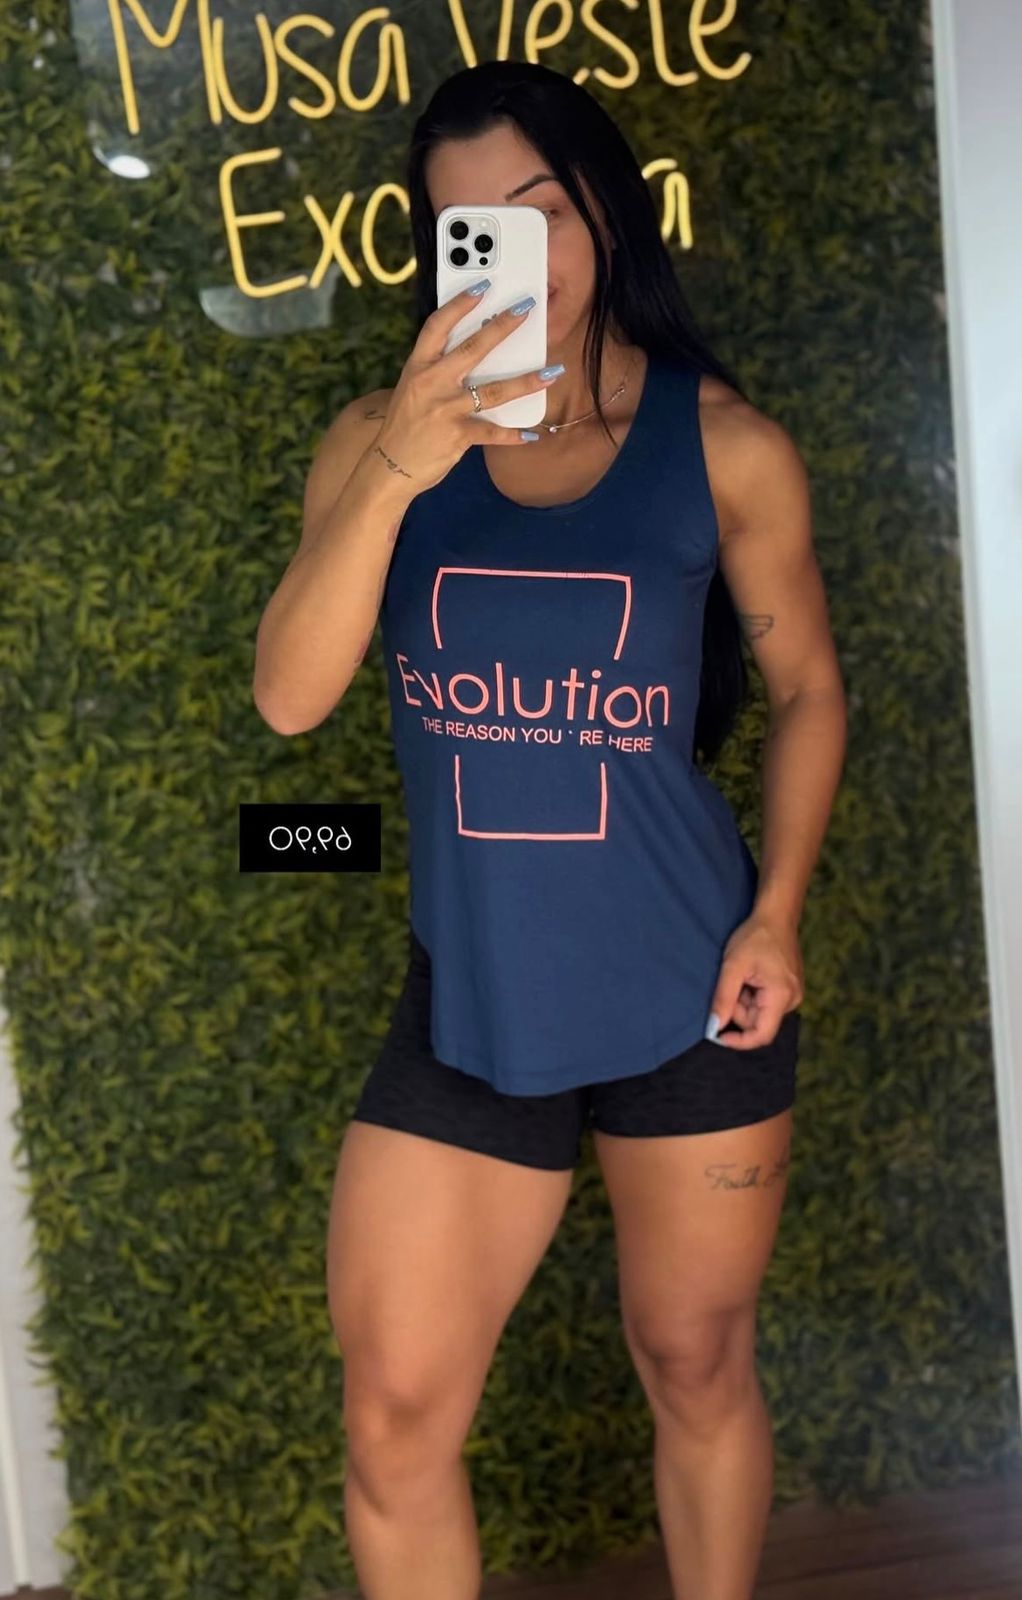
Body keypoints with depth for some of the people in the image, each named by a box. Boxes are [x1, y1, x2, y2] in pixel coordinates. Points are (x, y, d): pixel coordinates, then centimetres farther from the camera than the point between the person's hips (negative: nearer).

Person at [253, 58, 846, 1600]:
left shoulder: (721, 445, -3)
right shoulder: (380, 438, -1)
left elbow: (808, 689, 6)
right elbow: (288, 695, -13)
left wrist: (777, 915, -5)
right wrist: (396, 471, -25)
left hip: (691, 998, -1)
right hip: (471, 1005, 1)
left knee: (697, 1371, 15)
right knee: (395, 1415, 5)